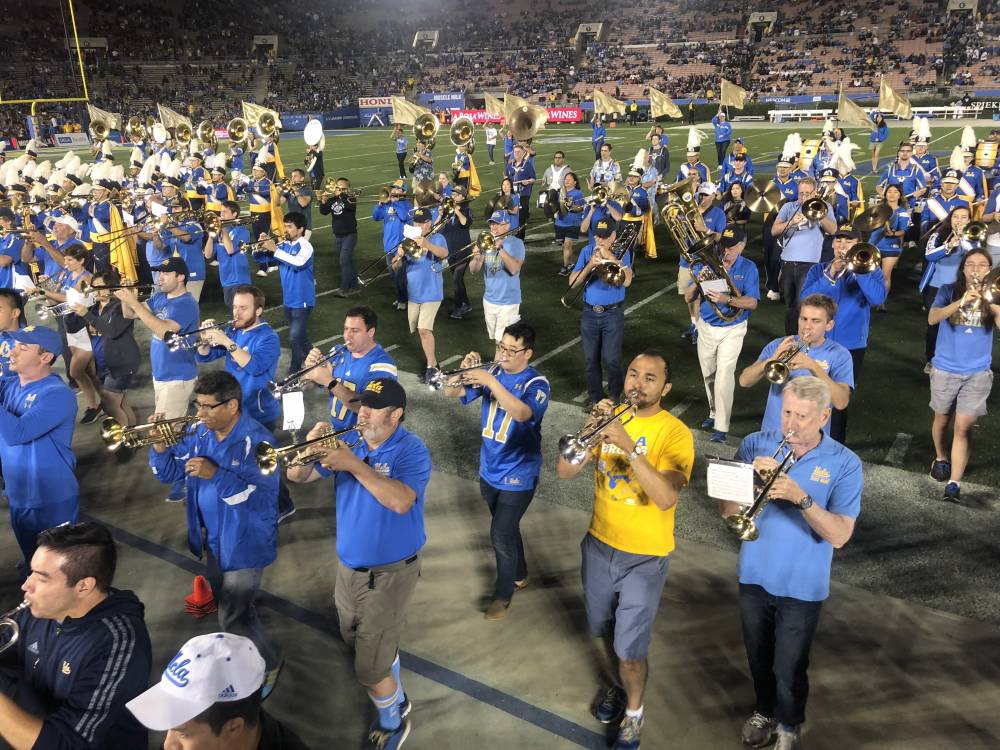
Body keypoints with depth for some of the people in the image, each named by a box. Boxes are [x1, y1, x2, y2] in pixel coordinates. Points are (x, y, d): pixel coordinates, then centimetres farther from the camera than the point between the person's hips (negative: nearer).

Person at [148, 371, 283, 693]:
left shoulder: (256, 441, -25)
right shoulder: (198, 433, -4)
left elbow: (259, 498, -31)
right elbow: (169, 473, 2)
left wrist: (215, 474, -37)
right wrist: (160, 445, -16)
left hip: (244, 543, -7)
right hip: (211, 539, 7)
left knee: (233, 620, -3)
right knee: (226, 604, 24)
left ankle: (269, 663, 23)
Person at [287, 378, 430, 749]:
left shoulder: (411, 450, -19)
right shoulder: (350, 442, -2)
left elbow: (400, 501, -35)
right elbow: (297, 476, -2)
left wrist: (353, 464, -36)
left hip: (389, 574, -7)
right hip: (348, 567, 7)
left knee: (370, 667, 1)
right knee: (366, 645, 25)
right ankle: (397, 700, 50)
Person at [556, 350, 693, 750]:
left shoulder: (675, 433, -17)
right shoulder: (611, 417, -3)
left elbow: (666, 498, -31)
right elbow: (564, 471, -10)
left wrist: (629, 446, -38)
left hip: (644, 558, -4)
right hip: (599, 545, 5)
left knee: (630, 650, 1)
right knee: (606, 630, 23)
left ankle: (633, 714, 29)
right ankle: (618, 682, 51)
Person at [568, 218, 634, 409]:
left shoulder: (622, 252, -4)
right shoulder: (587, 251, 3)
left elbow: (626, 281, -21)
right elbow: (572, 282, -4)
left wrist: (610, 256, -21)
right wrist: (589, 265, -19)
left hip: (613, 313, -3)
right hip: (590, 313, 3)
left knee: (611, 360, -5)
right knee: (591, 360, 9)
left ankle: (615, 398, 14)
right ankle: (595, 398, 24)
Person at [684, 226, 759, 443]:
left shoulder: (748, 268, -6)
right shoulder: (706, 263, -1)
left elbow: (752, 303, -17)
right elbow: (688, 298, -3)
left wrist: (726, 299, -32)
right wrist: (697, 282, -24)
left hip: (733, 329, -3)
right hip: (706, 327, 4)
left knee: (724, 374, -13)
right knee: (709, 374, 14)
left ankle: (721, 427, -9)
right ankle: (715, 413, 35)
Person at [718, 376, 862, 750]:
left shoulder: (845, 464, -14)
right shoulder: (755, 444, -9)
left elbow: (839, 536, -20)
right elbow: (726, 510, -9)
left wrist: (802, 498, -34)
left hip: (802, 585, -2)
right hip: (754, 575, 2)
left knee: (789, 668, 12)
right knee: (758, 656, 21)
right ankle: (764, 710, 48)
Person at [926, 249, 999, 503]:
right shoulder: (948, 291, -2)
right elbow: (932, 318, -19)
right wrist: (961, 301, -32)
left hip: (978, 372, 0)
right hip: (944, 369, 0)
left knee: (964, 427, -8)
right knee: (942, 419, 17)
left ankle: (954, 483, -10)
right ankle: (941, 458, 43)